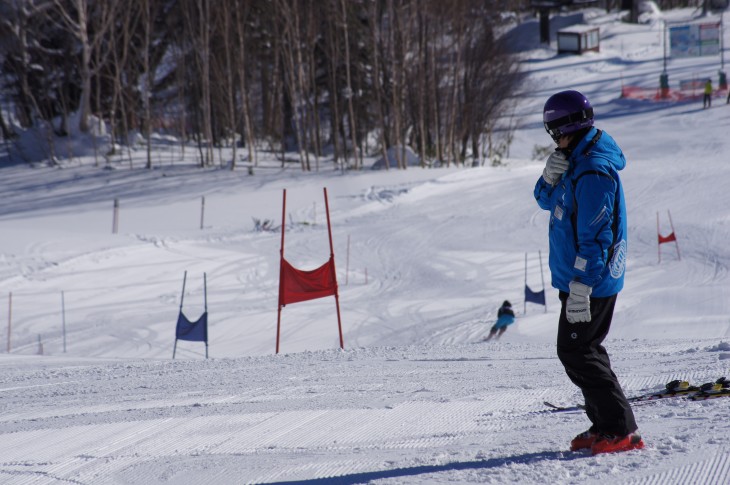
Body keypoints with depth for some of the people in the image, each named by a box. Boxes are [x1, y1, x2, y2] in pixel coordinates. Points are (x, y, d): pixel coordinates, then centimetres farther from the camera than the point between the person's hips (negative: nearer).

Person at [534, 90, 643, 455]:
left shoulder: (593, 171, -22)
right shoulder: (578, 162, 10)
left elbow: (595, 236, -25)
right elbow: (546, 201, 20)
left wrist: (581, 287, -26)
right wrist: (551, 177, -2)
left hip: (590, 280, -10)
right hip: (590, 278, 10)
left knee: (576, 351, -7)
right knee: (583, 349, 15)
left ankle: (620, 429, -6)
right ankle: (605, 425, 20)